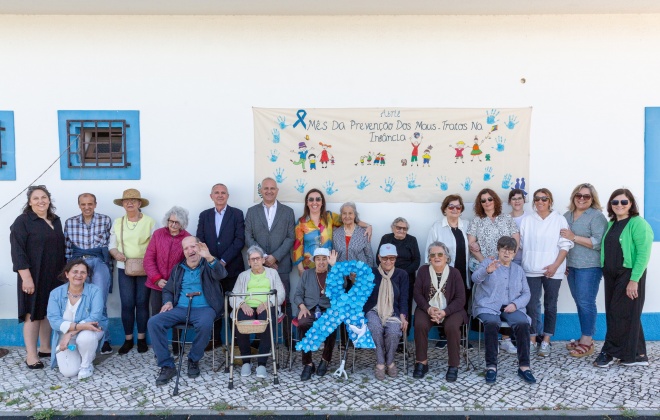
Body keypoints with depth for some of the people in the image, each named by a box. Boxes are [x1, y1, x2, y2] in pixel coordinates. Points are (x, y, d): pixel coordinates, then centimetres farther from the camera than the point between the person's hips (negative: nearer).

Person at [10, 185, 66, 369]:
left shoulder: (55, 220, 12)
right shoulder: (22, 221, -8)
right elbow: (18, 251, -14)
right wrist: (26, 277, -20)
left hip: (54, 276, 6)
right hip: (34, 277, -6)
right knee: (33, 314, -1)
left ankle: (45, 348, 24)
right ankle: (31, 355, 5)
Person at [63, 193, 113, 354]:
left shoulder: (105, 220, 4)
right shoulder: (70, 222, 10)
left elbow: (111, 244, 6)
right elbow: (67, 248, 13)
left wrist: (108, 264, 2)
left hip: (99, 262, -2)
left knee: (99, 303, -12)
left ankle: (104, 339, 4)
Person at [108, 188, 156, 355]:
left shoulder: (149, 222, -1)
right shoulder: (117, 222, 10)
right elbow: (112, 245, 9)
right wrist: (116, 254, -12)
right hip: (124, 269, 2)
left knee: (142, 303, 3)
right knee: (127, 304, 0)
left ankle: (142, 338, 14)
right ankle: (128, 339, 11)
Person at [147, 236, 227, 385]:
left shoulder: (209, 265, 5)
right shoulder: (178, 269, 18)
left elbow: (221, 274, -17)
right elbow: (168, 289, 25)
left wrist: (209, 257, -36)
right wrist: (168, 301, 1)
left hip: (204, 308, -4)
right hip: (180, 309, 4)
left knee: (205, 324, -37)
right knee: (154, 322, -20)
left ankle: (194, 360, -9)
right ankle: (167, 365, -12)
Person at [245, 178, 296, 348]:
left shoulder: (287, 211, 7)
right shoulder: (252, 211, 9)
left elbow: (290, 238, 1)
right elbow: (248, 238, 3)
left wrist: (275, 257, -10)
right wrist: (263, 257, -8)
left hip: (281, 265, -1)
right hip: (258, 264, 1)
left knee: (285, 302, 1)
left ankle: (288, 338, 9)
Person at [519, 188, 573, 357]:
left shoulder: (559, 220, 0)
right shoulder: (527, 220, 6)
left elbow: (565, 245, -3)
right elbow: (521, 243, 8)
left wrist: (555, 265, -11)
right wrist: (522, 263, 1)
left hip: (553, 270, -1)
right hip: (532, 270, 1)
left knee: (550, 306, 7)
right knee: (531, 305, -1)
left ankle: (546, 341, 15)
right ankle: (532, 340, 10)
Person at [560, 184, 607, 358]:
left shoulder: (596, 216, -7)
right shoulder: (567, 215, 13)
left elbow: (599, 242, -17)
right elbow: (563, 238, 21)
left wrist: (574, 237, -17)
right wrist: (563, 263, 12)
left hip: (589, 266, -6)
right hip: (571, 265, 7)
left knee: (586, 303, -5)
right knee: (580, 302, 11)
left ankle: (587, 342, 3)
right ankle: (585, 338, 20)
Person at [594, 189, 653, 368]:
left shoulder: (638, 223, -11)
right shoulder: (611, 224, 11)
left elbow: (643, 253, -16)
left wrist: (634, 280, -20)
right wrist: (606, 271, 6)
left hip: (629, 275, -7)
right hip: (611, 275, 8)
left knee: (620, 314, 0)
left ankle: (610, 352, 13)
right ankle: (637, 355, 23)